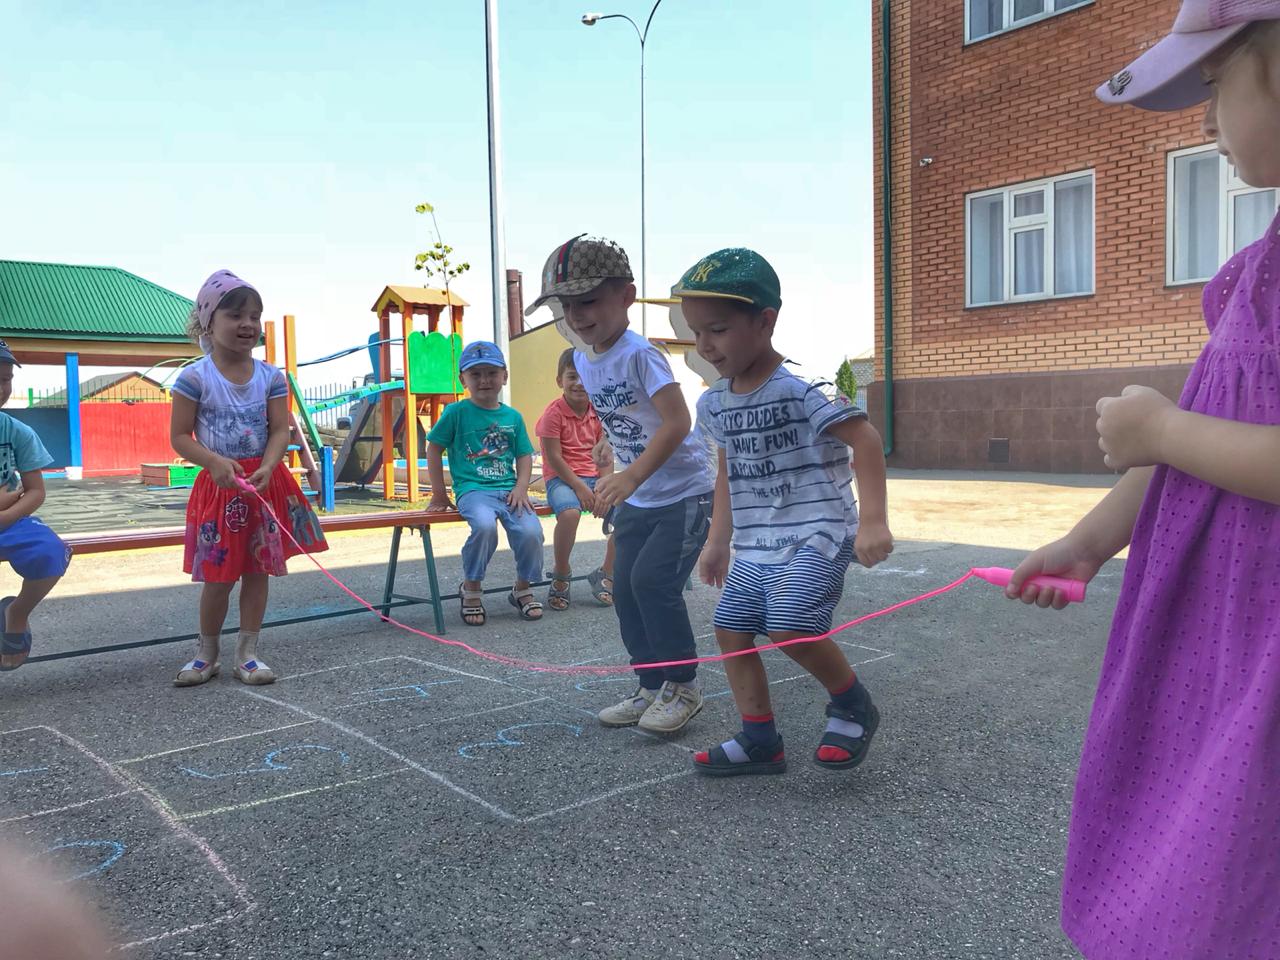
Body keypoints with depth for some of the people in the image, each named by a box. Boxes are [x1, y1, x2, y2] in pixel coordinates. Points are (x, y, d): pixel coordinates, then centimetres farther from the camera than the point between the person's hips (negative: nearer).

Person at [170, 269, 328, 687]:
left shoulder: (270, 377, 2)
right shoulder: (195, 377, -7)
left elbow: (280, 431, -2)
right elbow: (179, 436, -6)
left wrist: (267, 468, -20)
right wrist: (215, 462, -22)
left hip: (265, 484, 3)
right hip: (218, 485, -3)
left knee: (257, 571, 7)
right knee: (217, 577, 3)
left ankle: (247, 652, 18)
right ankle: (207, 653, 22)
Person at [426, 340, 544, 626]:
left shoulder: (513, 417, 12)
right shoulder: (456, 412, 1)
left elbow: (524, 456, 14)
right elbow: (434, 450, 6)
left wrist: (521, 488, -3)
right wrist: (439, 494, 6)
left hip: (508, 489, 4)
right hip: (473, 490, -3)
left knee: (531, 530, -23)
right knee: (485, 525, -35)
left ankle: (523, 589, 6)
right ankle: (471, 589, -9)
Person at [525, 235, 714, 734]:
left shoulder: (639, 355, -21)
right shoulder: (582, 361, 3)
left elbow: (677, 423, -28)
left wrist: (630, 478, -34)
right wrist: (617, 479, 15)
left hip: (685, 490, -8)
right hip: (637, 498, 8)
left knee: (653, 579, -17)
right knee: (626, 589, 6)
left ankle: (683, 684, 1)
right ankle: (653, 688, 20)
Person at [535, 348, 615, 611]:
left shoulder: (597, 412, 9)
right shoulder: (554, 412, -8)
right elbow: (554, 458, -12)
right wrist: (579, 487, -17)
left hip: (593, 477, 6)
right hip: (561, 478, -6)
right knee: (570, 512, -36)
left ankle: (606, 574, -1)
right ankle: (561, 576, -11)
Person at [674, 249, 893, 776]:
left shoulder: (800, 387, -18)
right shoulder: (714, 403, 6)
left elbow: (865, 440, -21)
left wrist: (873, 520, -28)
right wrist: (719, 539, 19)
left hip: (816, 535, -8)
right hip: (754, 547, 8)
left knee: (791, 625, -23)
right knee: (730, 630, 7)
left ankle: (853, 706, 5)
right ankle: (760, 741, 22)